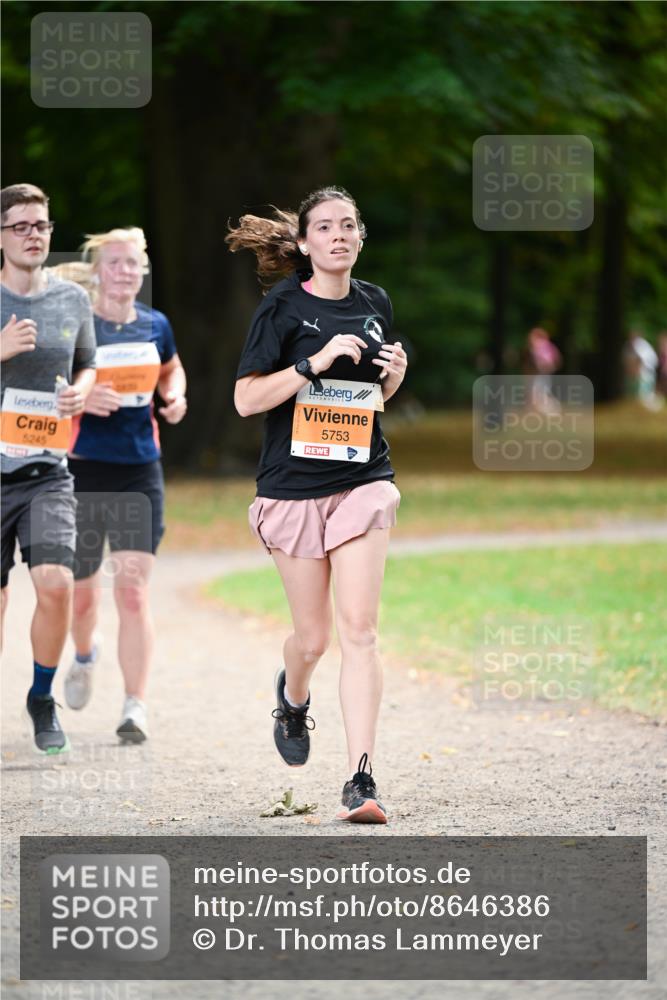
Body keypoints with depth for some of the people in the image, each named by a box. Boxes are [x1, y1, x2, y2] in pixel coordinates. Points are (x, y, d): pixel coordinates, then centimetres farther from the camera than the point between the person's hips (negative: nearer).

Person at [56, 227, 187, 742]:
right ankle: (85, 655, 47)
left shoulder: (156, 326, 5)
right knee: (83, 588, 12)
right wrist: (80, 398, -26)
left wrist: (174, 397, 4)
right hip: (83, 468, -2)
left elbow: (172, 370, 26)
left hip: (140, 471, 2)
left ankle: (136, 706, -8)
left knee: (134, 589, -10)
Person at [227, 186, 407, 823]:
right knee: (313, 636, 7)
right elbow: (246, 399, -11)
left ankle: (361, 778, -14)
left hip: (363, 479, 2)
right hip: (294, 484, -2)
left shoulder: (375, 305, 8)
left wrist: (392, 378, -1)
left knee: (358, 628, -11)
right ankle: (292, 698, 44)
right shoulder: (283, 308, -5)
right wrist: (316, 362, -20)